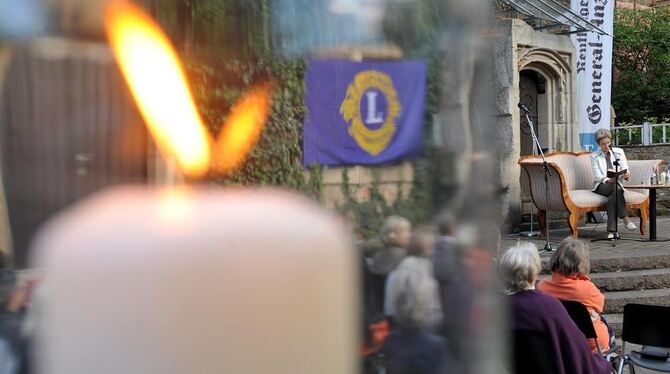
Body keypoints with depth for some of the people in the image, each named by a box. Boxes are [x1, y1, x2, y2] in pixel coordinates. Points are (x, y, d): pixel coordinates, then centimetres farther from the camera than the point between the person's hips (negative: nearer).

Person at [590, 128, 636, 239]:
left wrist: (626, 174, -25)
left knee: (613, 197, -35)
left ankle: (611, 231, -41)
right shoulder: (594, 156, 4)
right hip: (601, 186, -2)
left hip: (616, 184, 2)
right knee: (616, 188, -37)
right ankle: (625, 218, -40)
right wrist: (608, 180, -28)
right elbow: (597, 176, -6)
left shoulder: (619, 152, 10)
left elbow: (625, 169, 1)